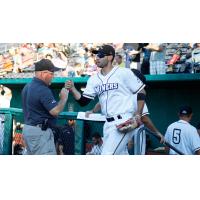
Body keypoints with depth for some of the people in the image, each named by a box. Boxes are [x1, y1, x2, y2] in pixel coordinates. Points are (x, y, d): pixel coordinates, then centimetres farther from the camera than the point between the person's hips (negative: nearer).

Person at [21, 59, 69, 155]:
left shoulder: (27, 87, 12)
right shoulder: (43, 90, -19)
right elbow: (55, 111, -23)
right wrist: (64, 98, -8)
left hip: (27, 128, 10)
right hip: (40, 132, -10)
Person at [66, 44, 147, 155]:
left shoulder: (124, 73, -6)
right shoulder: (94, 79, 10)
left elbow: (141, 92, -1)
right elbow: (83, 101, 6)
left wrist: (138, 115, -8)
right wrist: (73, 89, -10)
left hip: (123, 122, -6)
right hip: (108, 124, 7)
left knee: (107, 154, -14)